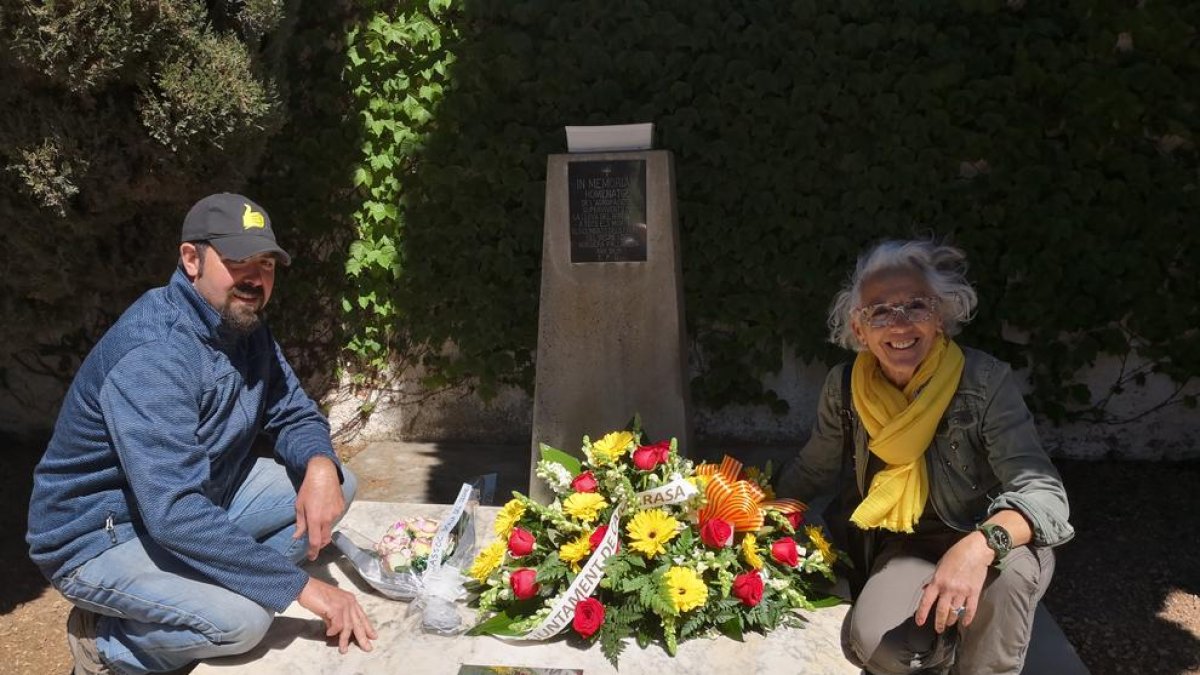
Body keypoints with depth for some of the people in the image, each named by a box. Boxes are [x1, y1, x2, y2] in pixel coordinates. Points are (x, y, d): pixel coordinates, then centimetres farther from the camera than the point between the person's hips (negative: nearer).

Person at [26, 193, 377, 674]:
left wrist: (320, 467, -22)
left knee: (337, 483, -3)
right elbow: (173, 513, -38)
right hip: (99, 538, -8)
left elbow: (295, 416, 3)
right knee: (243, 617, -30)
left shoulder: (245, 328, -3)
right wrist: (300, 586, -37)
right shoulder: (152, 352, -30)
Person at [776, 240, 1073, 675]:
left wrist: (981, 544, -48)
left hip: (992, 546, -2)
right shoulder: (844, 387, -9)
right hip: (910, 546, 2)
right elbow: (812, 471, 9)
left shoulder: (986, 382, -21)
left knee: (1006, 569, -37)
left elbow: (1044, 491, -29)